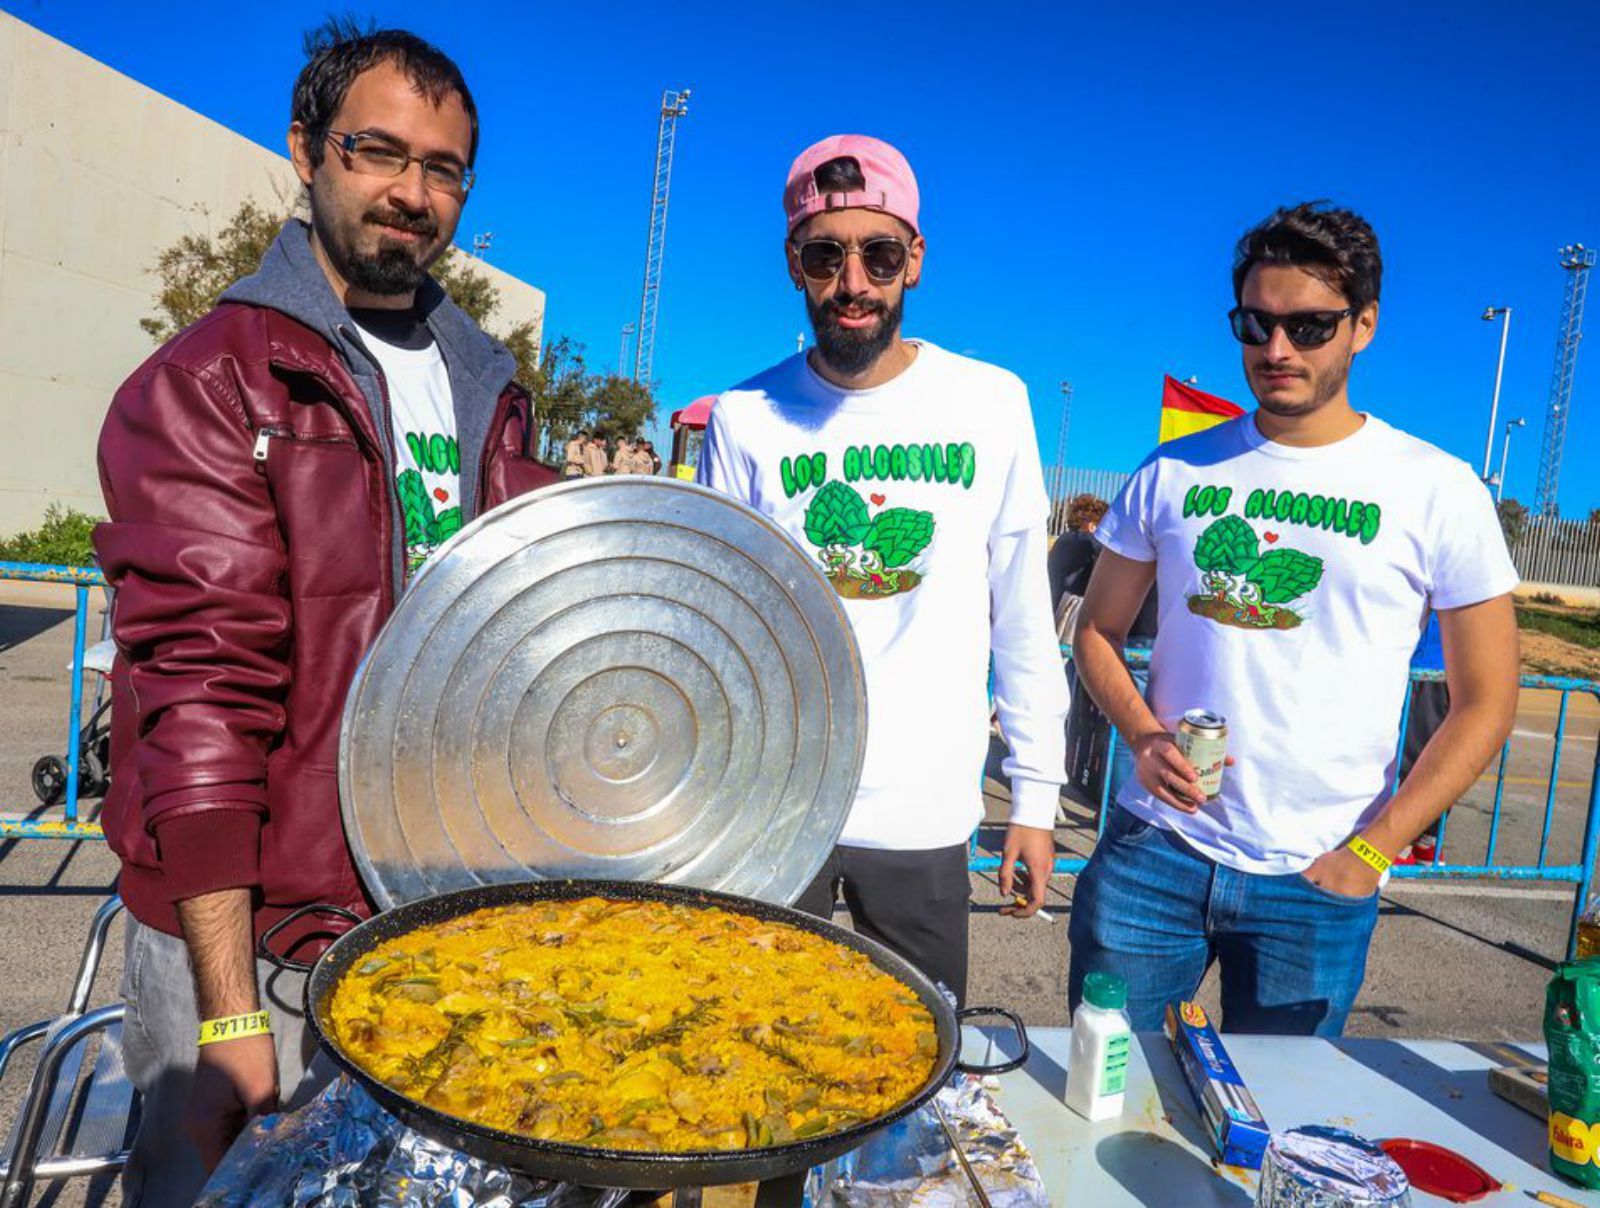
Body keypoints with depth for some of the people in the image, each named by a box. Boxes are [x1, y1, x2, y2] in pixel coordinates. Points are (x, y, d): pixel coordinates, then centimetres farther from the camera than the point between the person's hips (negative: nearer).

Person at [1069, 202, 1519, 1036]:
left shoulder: (1436, 491, -2)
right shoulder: (1173, 472, 3)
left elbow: (1484, 702, 0)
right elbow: (1098, 631, 10)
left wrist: (1370, 850, -7)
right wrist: (1142, 734, -8)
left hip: (1318, 881, -1)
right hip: (1153, 849, 1)